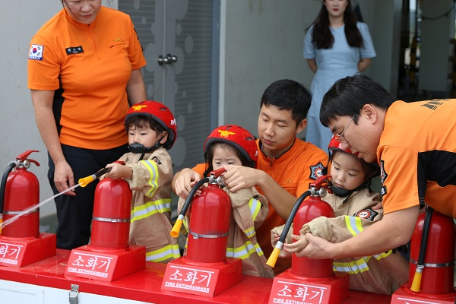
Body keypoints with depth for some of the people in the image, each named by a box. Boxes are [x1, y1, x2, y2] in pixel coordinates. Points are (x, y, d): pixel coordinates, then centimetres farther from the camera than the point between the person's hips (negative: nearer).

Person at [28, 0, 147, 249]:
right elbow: (42, 106, -11)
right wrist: (59, 161, -13)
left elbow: (135, 82, 8)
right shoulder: (48, 39, -12)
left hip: (121, 144, 4)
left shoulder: (122, 23, -1)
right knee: (73, 235, 2)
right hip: (74, 150, -4)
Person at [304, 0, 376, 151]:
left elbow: (366, 60, 10)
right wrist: (326, 75, 12)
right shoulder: (314, 31, 2)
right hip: (323, 91, 1)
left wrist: (347, 73, 7)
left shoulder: (360, 29, 0)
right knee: (323, 136, 1)